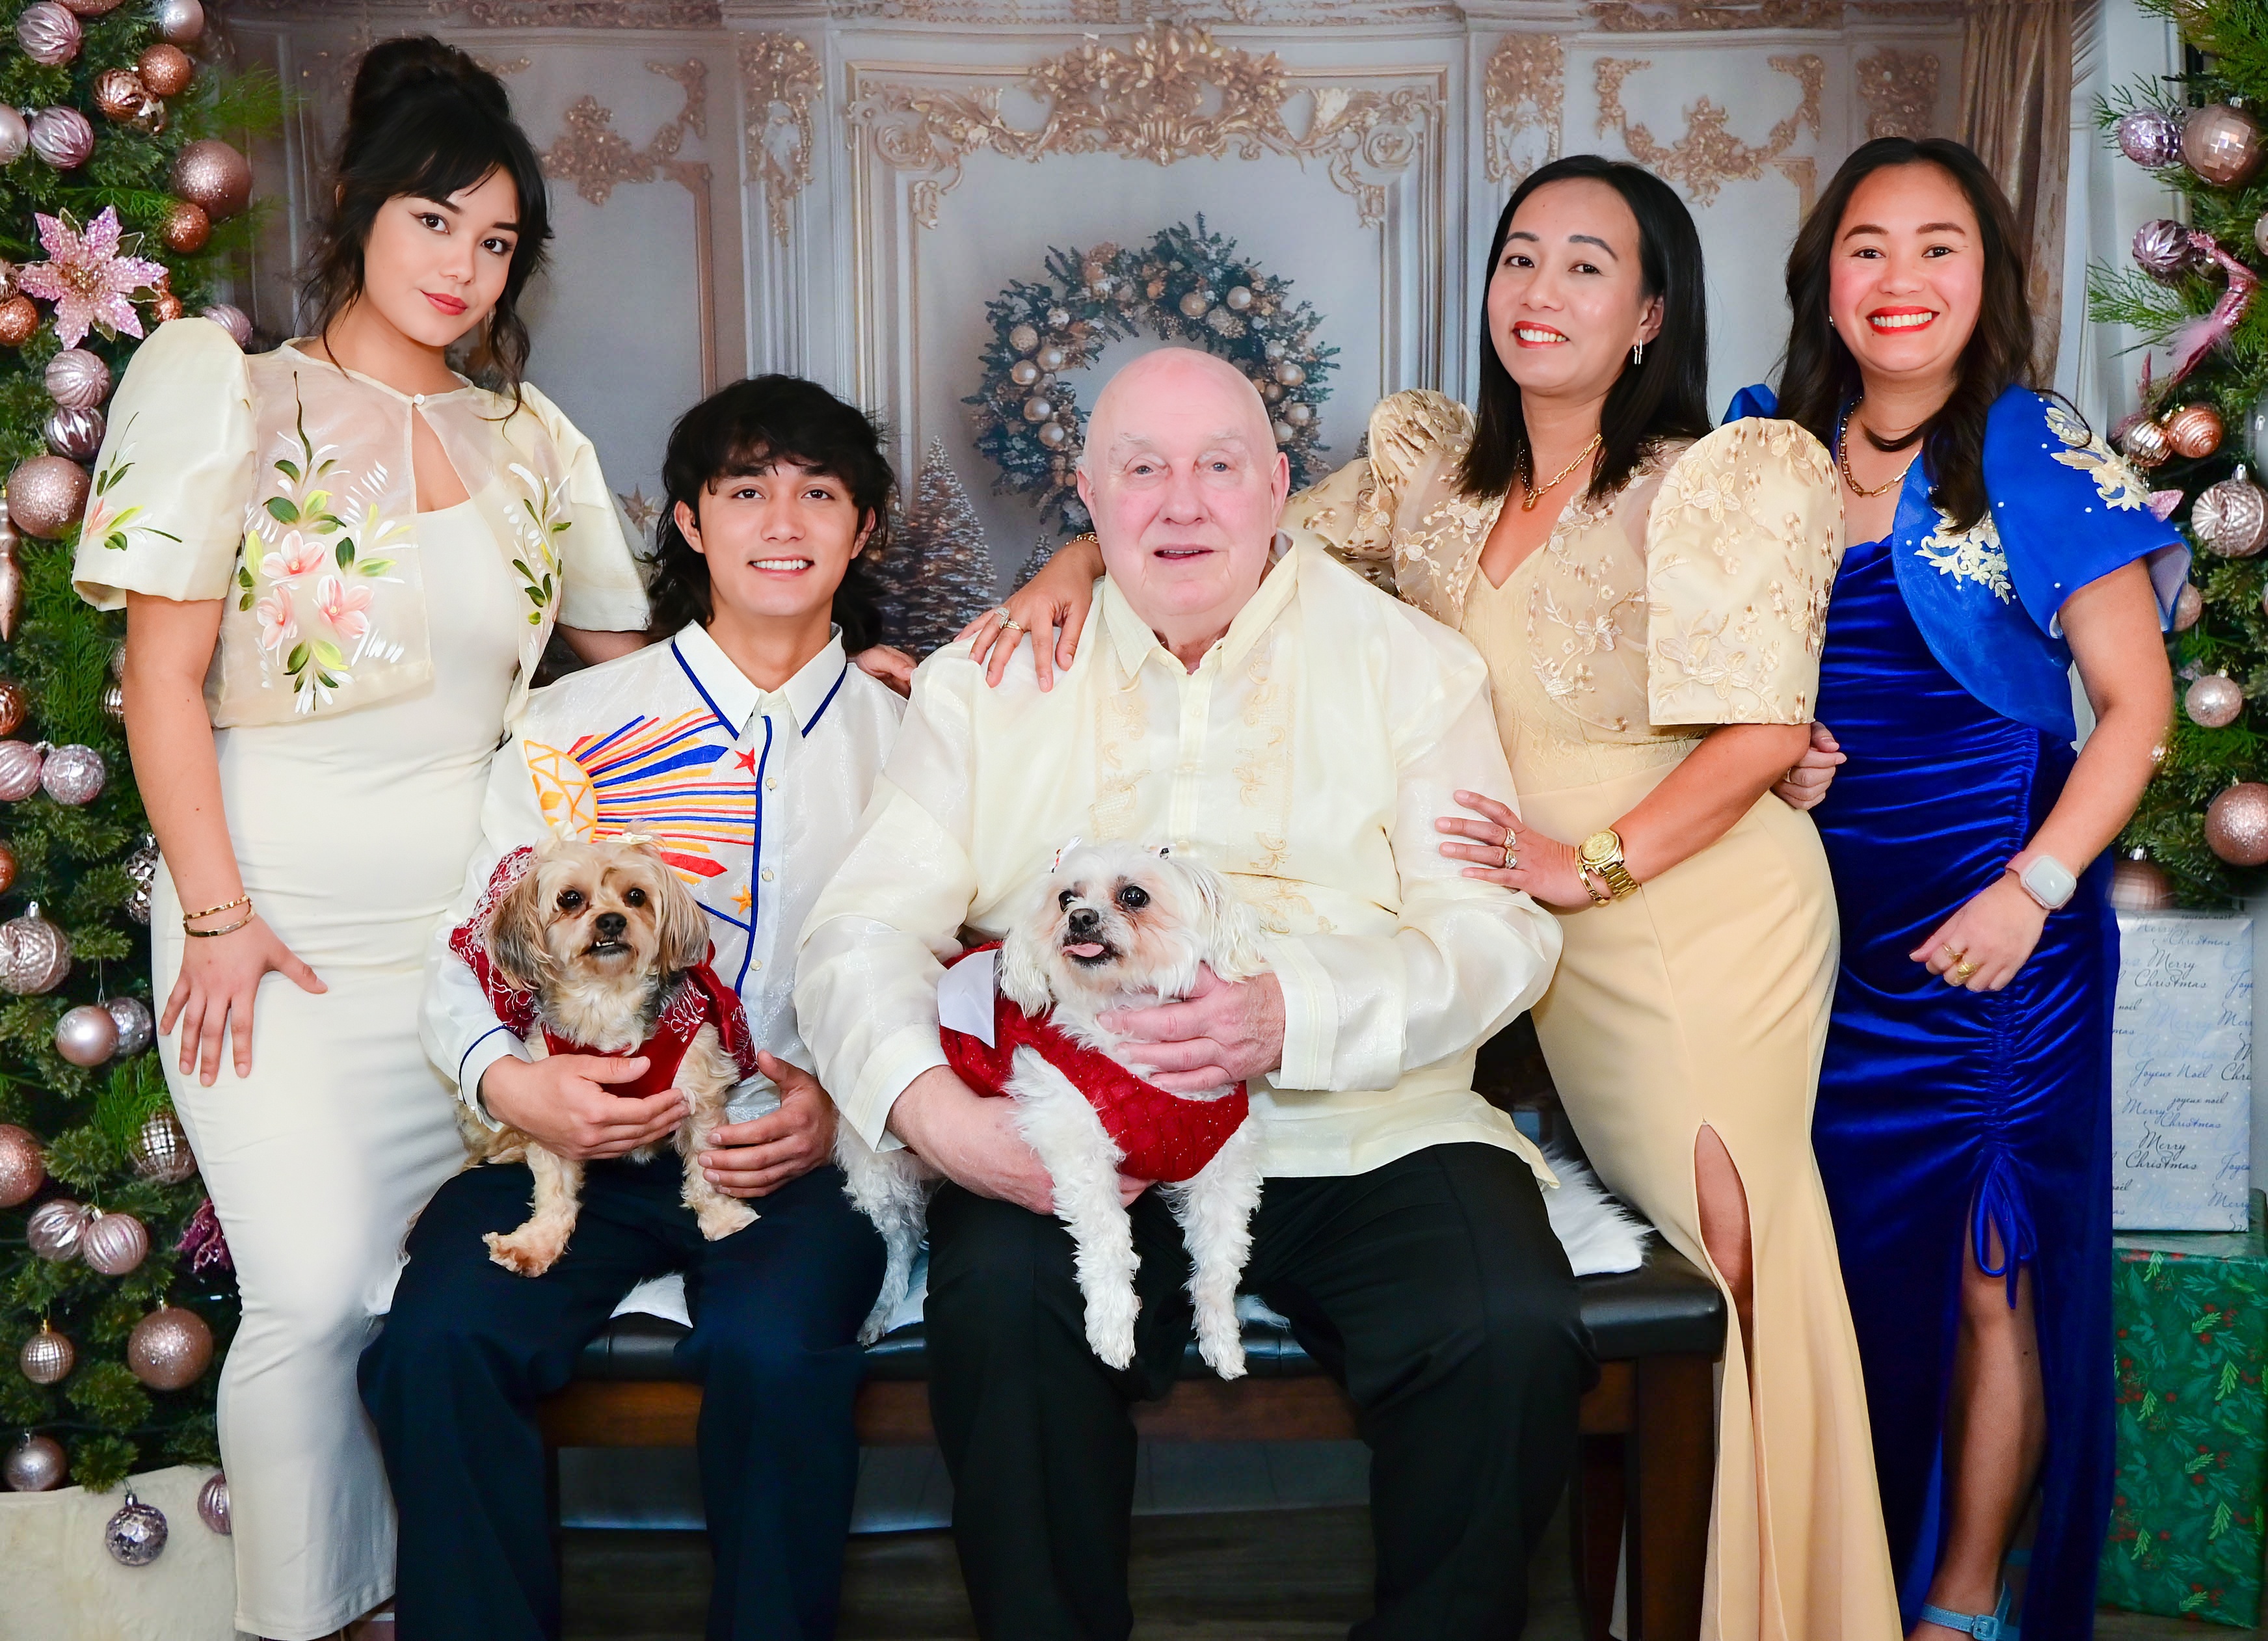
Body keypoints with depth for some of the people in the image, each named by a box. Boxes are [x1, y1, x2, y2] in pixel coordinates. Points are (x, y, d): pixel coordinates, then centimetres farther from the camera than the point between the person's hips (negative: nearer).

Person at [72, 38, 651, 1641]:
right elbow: (165, 678, -2)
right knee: (316, 1295, -11)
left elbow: (633, 660, 19)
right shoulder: (236, 398, 2)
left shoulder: (530, 440, 13)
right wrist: (214, 913, -10)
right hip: (283, 923, -3)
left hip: (469, 919, 3)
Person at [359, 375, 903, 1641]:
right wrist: (511, 1082, -15)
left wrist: (844, 1105, -11)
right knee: (441, 1339, -26)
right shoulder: (572, 727, 10)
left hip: (811, 1156, -1)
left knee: (775, 1349, -31)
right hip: (587, 1143, 1)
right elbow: (465, 964, 7)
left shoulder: (908, 741, 10)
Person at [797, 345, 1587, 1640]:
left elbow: (1499, 930, 0)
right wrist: (932, 1107, -17)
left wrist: (1294, 1013, -20)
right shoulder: (988, 680, 13)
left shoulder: (1412, 663, 10)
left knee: (1514, 1331, -26)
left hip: (1364, 1130, 0)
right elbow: (864, 932, 5)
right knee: (1003, 1295, -30)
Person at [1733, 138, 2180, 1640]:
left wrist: (2033, 890, -14)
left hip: (1991, 944, -4)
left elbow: (2135, 704, -6)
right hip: (1818, 935, 4)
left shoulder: (2042, 463, -6)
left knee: (1986, 1272, 5)